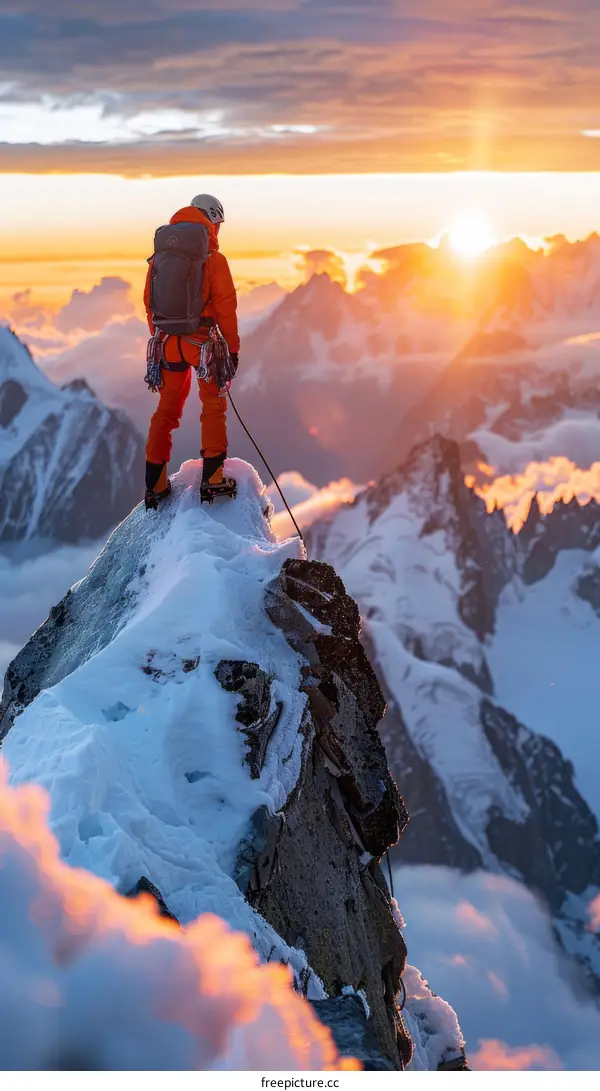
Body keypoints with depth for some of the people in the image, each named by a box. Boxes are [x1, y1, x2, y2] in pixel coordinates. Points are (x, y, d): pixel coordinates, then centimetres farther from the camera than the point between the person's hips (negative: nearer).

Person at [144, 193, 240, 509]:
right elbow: (226, 307, -9)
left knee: (167, 410, 13)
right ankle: (212, 477, 6)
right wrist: (233, 347, -1)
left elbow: (150, 304, 9)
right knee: (213, 406, 11)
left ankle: (155, 484, 14)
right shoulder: (213, 259, -8)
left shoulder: (159, 258, 5)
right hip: (204, 343, -4)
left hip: (169, 344, 4)